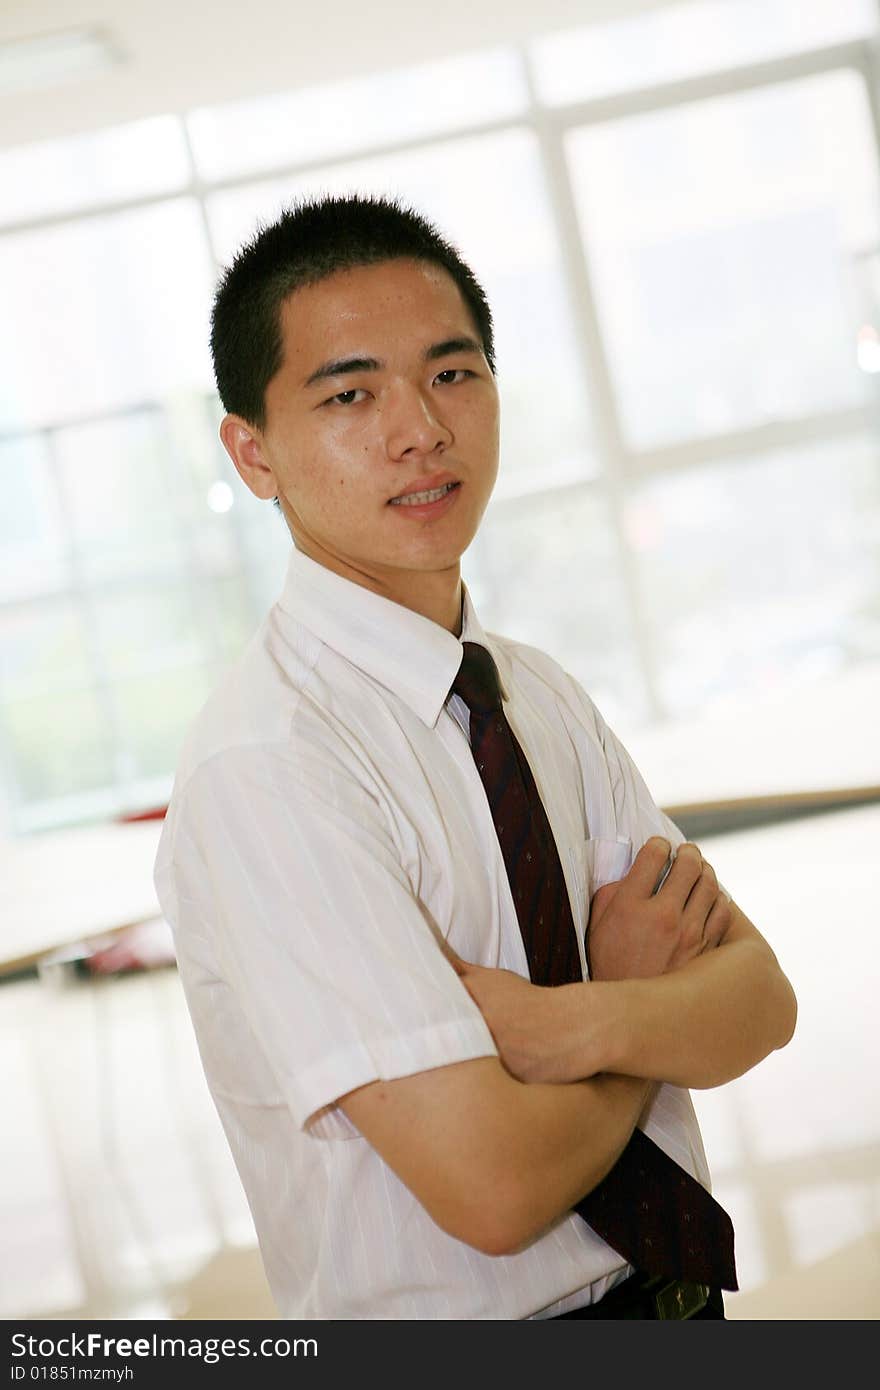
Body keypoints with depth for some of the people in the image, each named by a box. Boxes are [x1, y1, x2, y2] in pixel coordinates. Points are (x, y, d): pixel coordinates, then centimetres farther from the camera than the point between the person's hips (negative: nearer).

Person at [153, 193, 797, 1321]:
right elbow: (495, 1186, -27)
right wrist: (645, 984, -11)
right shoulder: (260, 771, -25)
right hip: (449, 1326, -6)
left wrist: (582, 1020, -27)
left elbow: (762, 1001, -8)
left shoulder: (541, 693, -2)